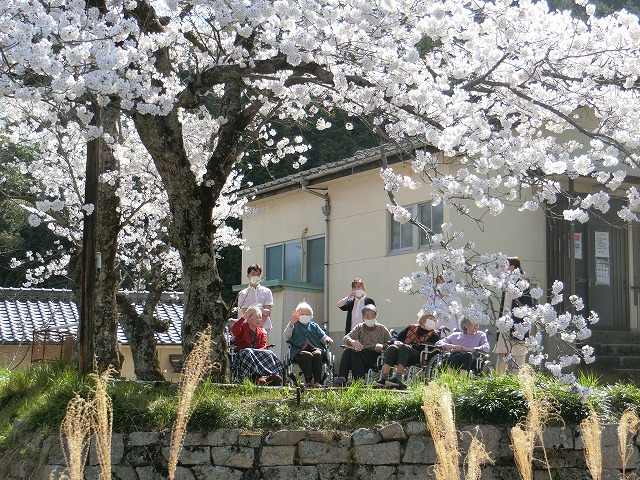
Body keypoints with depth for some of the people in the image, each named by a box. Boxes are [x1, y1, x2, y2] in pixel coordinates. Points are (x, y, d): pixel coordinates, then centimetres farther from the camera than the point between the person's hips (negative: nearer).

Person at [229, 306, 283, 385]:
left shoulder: (261, 332, 19)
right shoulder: (243, 327, 6)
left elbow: (263, 346, 7)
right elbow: (233, 330, -18)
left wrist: (257, 352, -17)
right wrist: (243, 317, -19)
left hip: (257, 353, 4)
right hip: (241, 352, -4)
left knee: (268, 354, -24)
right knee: (248, 352, -38)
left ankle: (273, 375, -45)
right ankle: (256, 376, -52)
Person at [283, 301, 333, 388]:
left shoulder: (314, 326, 29)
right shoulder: (294, 325, 18)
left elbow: (323, 336, 21)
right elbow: (286, 336, -2)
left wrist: (327, 339, -5)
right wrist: (292, 322, -18)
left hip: (316, 348, 3)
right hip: (299, 351, -3)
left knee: (317, 354, -33)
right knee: (308, 355, -37)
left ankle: (317, 381, -35)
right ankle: (308, 381, -33)